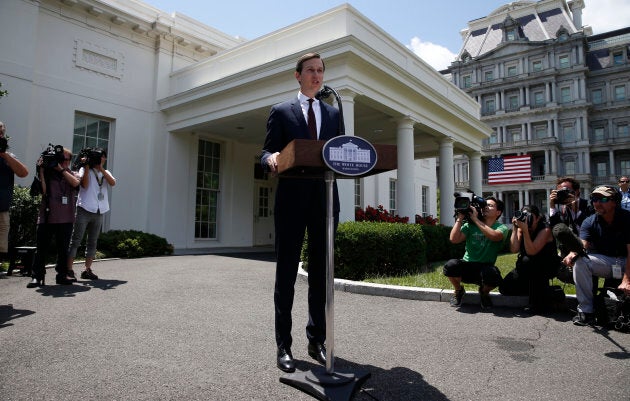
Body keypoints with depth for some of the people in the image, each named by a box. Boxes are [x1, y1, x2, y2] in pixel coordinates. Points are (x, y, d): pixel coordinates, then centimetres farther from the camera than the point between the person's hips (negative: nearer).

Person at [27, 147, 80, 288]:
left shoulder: (73, 174, 12)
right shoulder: (48, 173, 9)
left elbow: (75, 182, -11)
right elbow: (43, 190, -4)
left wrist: (61, 169, -10)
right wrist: (41, 171, -6)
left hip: (65, 218, 1)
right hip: (46, 217, 0)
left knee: (63, 248, 7)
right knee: (41, 248, 0)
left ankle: (62, 275, 15)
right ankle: (37, 277, 5)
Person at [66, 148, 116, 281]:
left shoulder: (106, 172, 17)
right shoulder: (84, 169, 7)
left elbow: (112, 183, -4)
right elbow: (85, 185, -10)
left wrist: (101, 168, -9)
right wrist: (87, 166, -9)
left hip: (99, 212, 4)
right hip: (84, 210, -4)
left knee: (92, 242, 6)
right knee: (76, 240, -6)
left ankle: (87, 270, 11)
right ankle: (69, 269, -4)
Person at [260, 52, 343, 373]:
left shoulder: (333, 113, 18)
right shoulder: (281, 111, 8)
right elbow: (266, 153, 1)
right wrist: (271, 158, -22)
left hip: (325, 200, 4)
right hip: (292, 200, -3)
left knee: (320, 272, 8)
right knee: (287, 272, 3)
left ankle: (317, 340, 21)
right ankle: (284, 345, 13)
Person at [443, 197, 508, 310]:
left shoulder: (501, 227, -1)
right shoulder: (470, 225, 4)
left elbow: (494, 236, -27)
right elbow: (454, 239, -11)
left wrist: (475, 219, -22)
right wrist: (460, 218, -11)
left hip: (485, 267, -1)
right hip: (467, 266, 1)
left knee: (492, 274, -36)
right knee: (451, 265, -31)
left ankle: (484, 292, 4)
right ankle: (458, 290, 4)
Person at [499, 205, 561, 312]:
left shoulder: (545, 229, -18)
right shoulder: (521, 229, -4)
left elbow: (531, 252, -30)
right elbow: (514, 249, -18)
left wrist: (525, 230, -36)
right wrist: (515, 228, -22)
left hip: (547, 267, -4)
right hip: (526, 268, 4)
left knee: (527, 261, -37)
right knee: (505, 287, -13)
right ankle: (538, 289, 10)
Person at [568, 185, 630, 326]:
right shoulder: (590, 222, -3)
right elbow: (582, 245, -17)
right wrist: (573, 253, -44)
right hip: (604, 261, 2)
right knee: (579, 261, -26)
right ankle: (585, 310, -23)